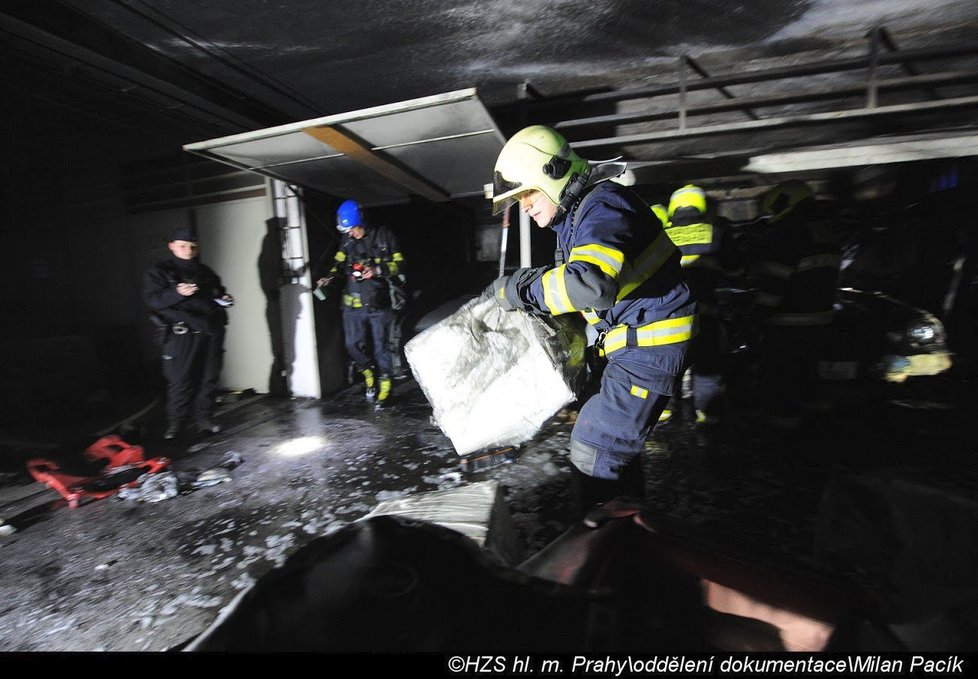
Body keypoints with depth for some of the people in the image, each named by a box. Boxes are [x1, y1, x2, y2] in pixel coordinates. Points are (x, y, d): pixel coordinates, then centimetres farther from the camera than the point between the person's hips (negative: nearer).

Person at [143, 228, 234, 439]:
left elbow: (218, 291, 33)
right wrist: (177, 293, -22)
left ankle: (204, 419, 15)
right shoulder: (158, 272, 5)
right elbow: (152, 300, -7)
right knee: (180, 380, -6)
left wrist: (224, 298, 10)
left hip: (211, 331, 5)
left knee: (209, 378, 5)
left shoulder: (205, 271, 20)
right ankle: (175, 424, 7)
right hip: (181, 333, -4)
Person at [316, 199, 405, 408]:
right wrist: (330, 277, -1)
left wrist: (378, 270, -17)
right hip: (353, 302, 4)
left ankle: (384, 387, 16)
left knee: (381, 346, 2)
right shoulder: (347, 240, 10)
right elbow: (339, 263, 19)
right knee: (354, 344, 0)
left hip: (378, 302, -4)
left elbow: (399, 264, -2)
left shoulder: (383, 236, -2)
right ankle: (369, 375, 27)